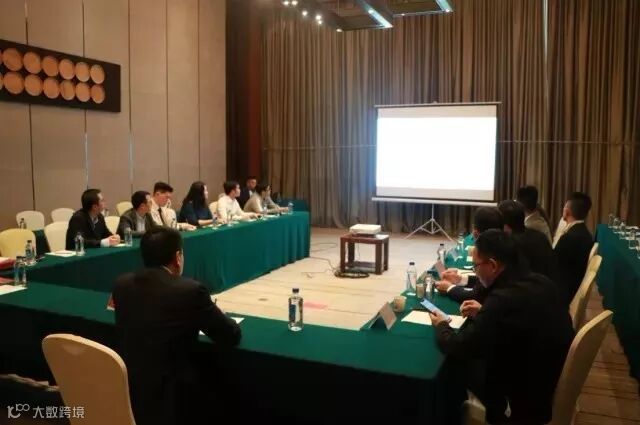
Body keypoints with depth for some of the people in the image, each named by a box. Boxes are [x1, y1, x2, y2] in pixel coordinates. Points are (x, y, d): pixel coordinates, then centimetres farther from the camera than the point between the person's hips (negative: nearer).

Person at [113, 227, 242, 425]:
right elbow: (231, 336, -7)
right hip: (167, 403, -6)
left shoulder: (122, 284, -1)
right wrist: (207, 317, 13)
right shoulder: (191, 290, -17)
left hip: (124, 395, 6)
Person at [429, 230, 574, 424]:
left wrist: (441, 326, -1)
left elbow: (457, 349, -21)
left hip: (527, 400, -7)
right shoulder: (541, 282, -6)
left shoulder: (503, 299, -31)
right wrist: (484, 313, 7)